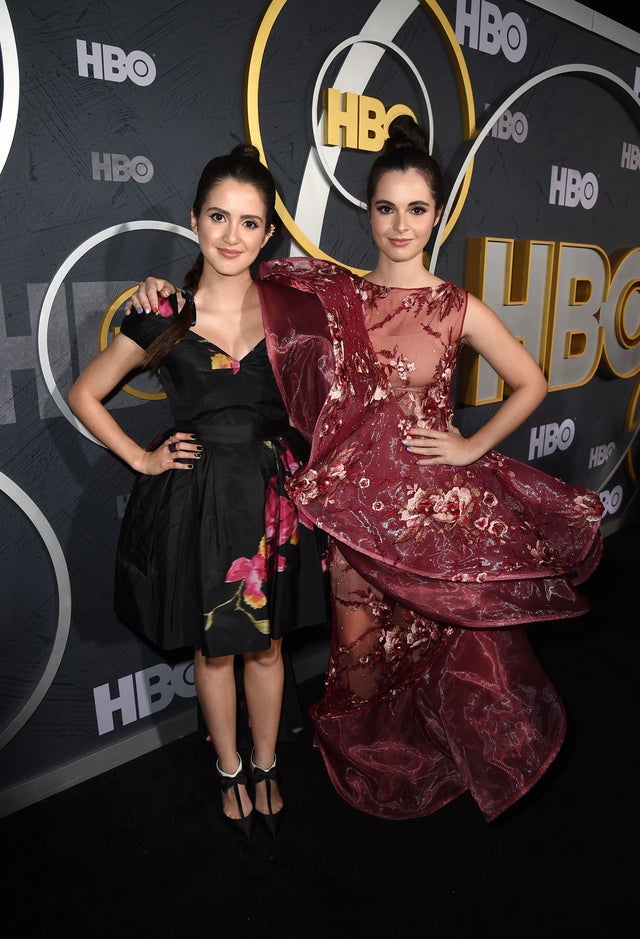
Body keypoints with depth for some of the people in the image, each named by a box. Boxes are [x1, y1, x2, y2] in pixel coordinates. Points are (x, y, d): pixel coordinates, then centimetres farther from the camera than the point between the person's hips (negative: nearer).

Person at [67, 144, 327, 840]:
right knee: (213, 649, 14)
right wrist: (142, 458, -1)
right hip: (196, 499, -1)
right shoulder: (166, 317, -6)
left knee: (265, 646, 16)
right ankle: (230, 771, 39)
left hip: (272, 494, 2)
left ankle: (265, 766, 40)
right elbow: (84, 395, 5)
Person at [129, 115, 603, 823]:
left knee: (442, 632, 9)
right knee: (360, 642, 11)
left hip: (434, 501, -1)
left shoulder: (459, 309, -1)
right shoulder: (333, 294, 2)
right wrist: (168, 292, -7)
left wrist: (472, 447, -1)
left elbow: (530, 384, 7)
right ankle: (366, 761, 42)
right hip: (357, 500, 1)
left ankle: (439, 759, 40)